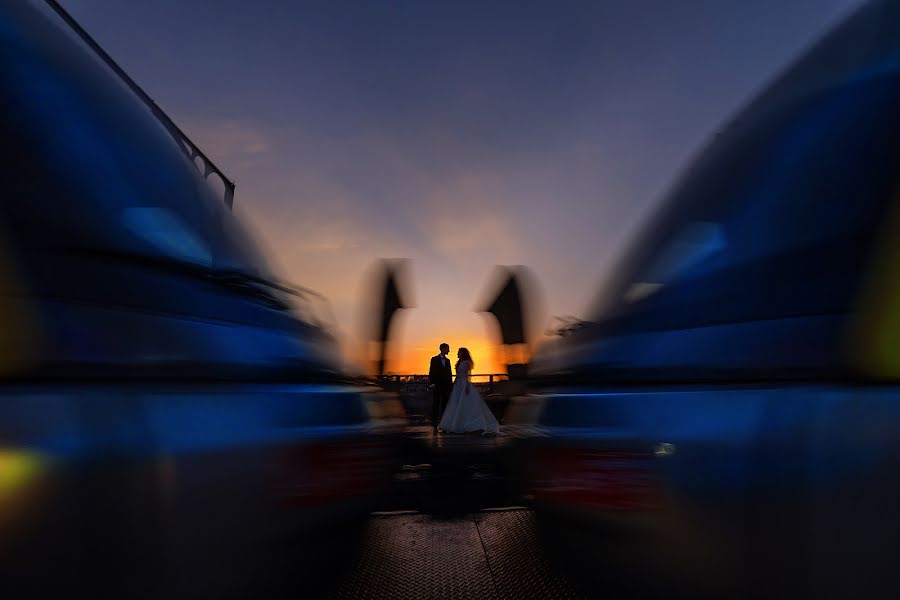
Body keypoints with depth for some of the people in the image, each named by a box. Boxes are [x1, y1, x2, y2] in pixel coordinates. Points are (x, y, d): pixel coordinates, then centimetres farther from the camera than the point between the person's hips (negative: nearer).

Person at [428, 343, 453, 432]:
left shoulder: (447, 360, 14)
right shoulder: (434, 359, 0)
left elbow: (449, 373, 15)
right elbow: (431, 372, -5)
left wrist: (450, 384, 8)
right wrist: (432, 384, -13)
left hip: (446, 386, 4)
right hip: (437, 386, -4)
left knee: (445, 405, 3)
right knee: (435, 405, 0)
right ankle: (434, 425, 3)